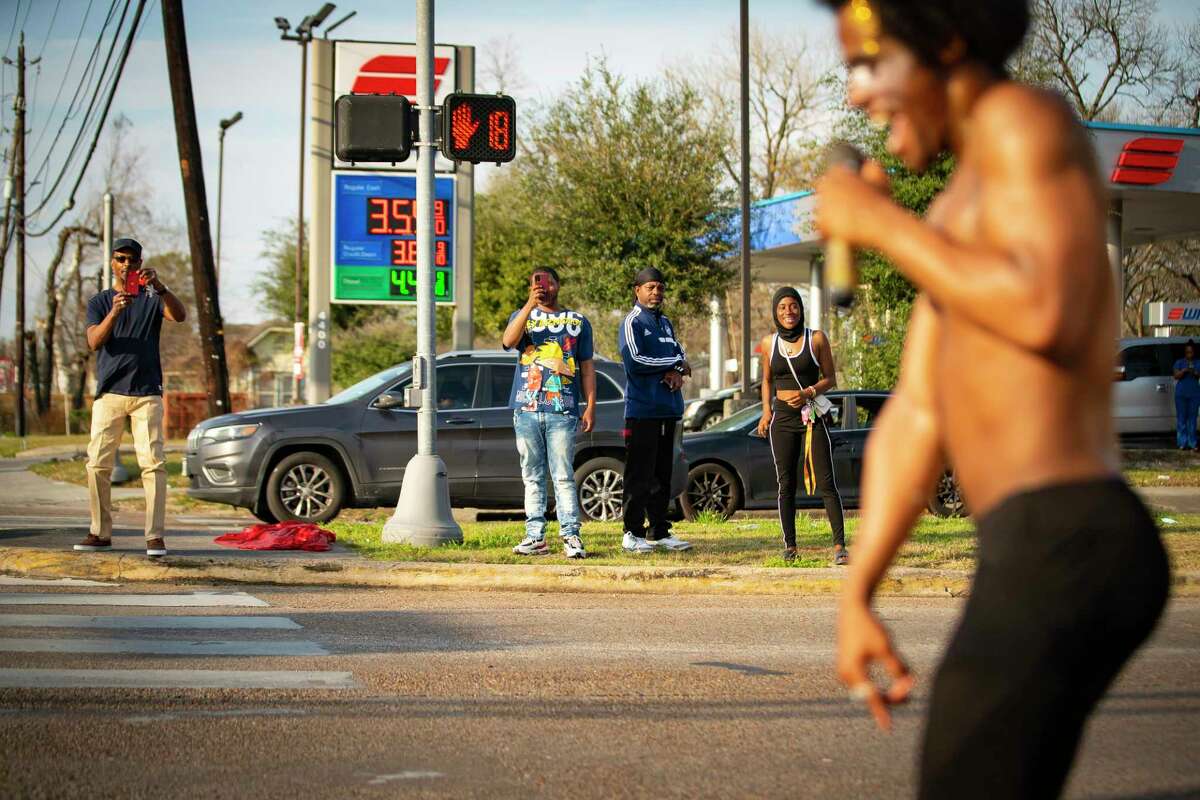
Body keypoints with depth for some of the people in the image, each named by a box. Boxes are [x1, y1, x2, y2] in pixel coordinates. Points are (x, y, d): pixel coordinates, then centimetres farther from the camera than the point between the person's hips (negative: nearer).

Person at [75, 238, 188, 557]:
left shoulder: (152, 298, 8)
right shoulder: (100, 302, 11)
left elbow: (179, 316, -13)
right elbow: (94, 342, -6)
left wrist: (159, 286, -30)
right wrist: (114, 312, -24)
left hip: (147, 392, -1)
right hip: (109, 391, 2)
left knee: (153, 462, -9)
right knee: (98, 463, -1)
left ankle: (155, 536, -11)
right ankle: (100, 533, 8)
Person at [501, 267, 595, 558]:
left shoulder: (577, 321, 14)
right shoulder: (522, 316, 14)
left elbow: (587, 367, 12)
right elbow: (508, 341, -9)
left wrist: (590, 406, 2)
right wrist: (531, 304, -16)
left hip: (563, 411, -1)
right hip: (527, 410, 2)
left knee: (563, 476, -7)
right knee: (532, 477, 3)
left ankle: (571, 536, -8)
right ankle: (535, 536, 5)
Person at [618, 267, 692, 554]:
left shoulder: (665, 323, 18)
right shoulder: (632, 323, -6)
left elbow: (679, 353, 16)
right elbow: (634, 361, -18)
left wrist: (676, 373, -9)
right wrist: (677, 364, -8)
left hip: (668, 409, 8)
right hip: (642, 409, -8)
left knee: (662, 475, 10)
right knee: (639, 474, -6)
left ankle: (660, 531, 15)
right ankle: (633, 533, -3)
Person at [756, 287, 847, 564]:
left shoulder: (817, 339, -1)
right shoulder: (768, 343, 7)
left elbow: (830, 379, 3)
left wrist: (809, 392, -15)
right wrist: (766, 411, 4)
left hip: (813, 416, -3)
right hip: (782, 418, 3)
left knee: (826, 483, -7)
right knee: (786, 485, 4)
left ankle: (839, 545, -9)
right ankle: (789, 546, 9)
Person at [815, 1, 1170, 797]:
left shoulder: (1024, 119, -4)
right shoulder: (958, 212, 24)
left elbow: (1046, 313, -21)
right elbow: (916, 416, 21)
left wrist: (880, 223, -10)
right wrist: (855, 596, 16)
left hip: (1062, 542, -10)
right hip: (1044, 547, 10)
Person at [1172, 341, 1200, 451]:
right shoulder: (1180, 362, 4)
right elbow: (1176, 376, -6)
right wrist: (1184, 371, -24)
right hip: (1181, 394, -1)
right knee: (1181, 418, -2)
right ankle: (1182, 443, 1)